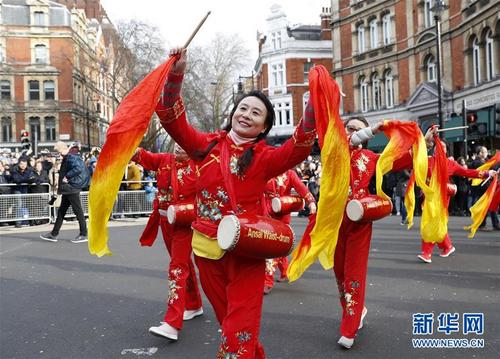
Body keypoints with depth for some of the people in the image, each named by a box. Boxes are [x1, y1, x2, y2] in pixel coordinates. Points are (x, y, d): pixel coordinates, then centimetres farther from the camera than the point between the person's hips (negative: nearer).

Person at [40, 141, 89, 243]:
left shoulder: (71, 157, -15)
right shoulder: (67, 157, 15)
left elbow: (79, 168, -30)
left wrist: (67, 176, -21)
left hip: (72, 187, -11)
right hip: (68, 189, 11)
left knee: (78, 211, -3)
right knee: (61, 211, 14)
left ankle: (84, 235, 5)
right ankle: (54, 234, 21)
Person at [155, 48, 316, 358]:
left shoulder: (265, 157, -4)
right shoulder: (208, 146, 3)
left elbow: (301, 145, -21)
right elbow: (172, 117, -3)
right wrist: (176, 74, -17)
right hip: (208, 246, 4)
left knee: (240, 327, 0)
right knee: (227, 318, 21)